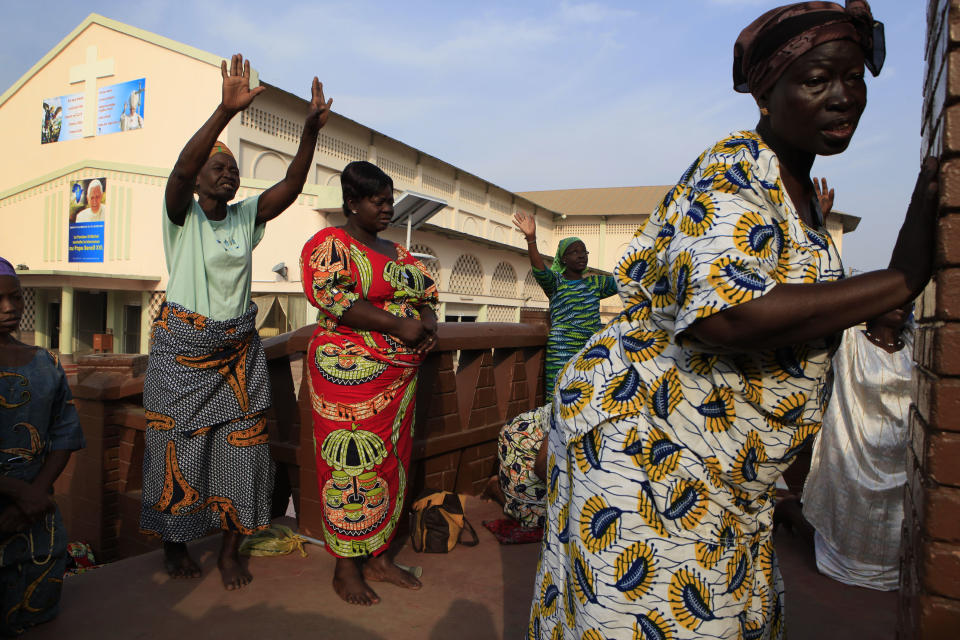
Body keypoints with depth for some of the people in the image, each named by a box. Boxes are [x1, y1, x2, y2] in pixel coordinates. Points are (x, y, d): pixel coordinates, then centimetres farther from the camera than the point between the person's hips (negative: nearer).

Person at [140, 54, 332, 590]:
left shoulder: (247, 217, 4)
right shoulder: (182, 215, -7)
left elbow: (292, 185, -9)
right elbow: (181, 169, -27)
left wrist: (310, 131, -22)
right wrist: (227, 110, -38)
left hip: (239, 350, 3)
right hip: (183, 349, -3)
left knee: (241, 446, 6)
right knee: (180, 450, 8)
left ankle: (231, 549, 22)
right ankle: (174, 544, 30)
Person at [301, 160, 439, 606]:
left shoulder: (396, 251, 19)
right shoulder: (331, 244, -4)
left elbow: (425, 291, 20)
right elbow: (333, 297, -19)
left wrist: (428, 319, -4)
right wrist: (399, 324, -22)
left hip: (400, 375, 8)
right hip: (351, 372, -7)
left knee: (390, 462, 11)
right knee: (353, 463, -3)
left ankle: (378, 558, 24)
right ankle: (346, 568, 12)